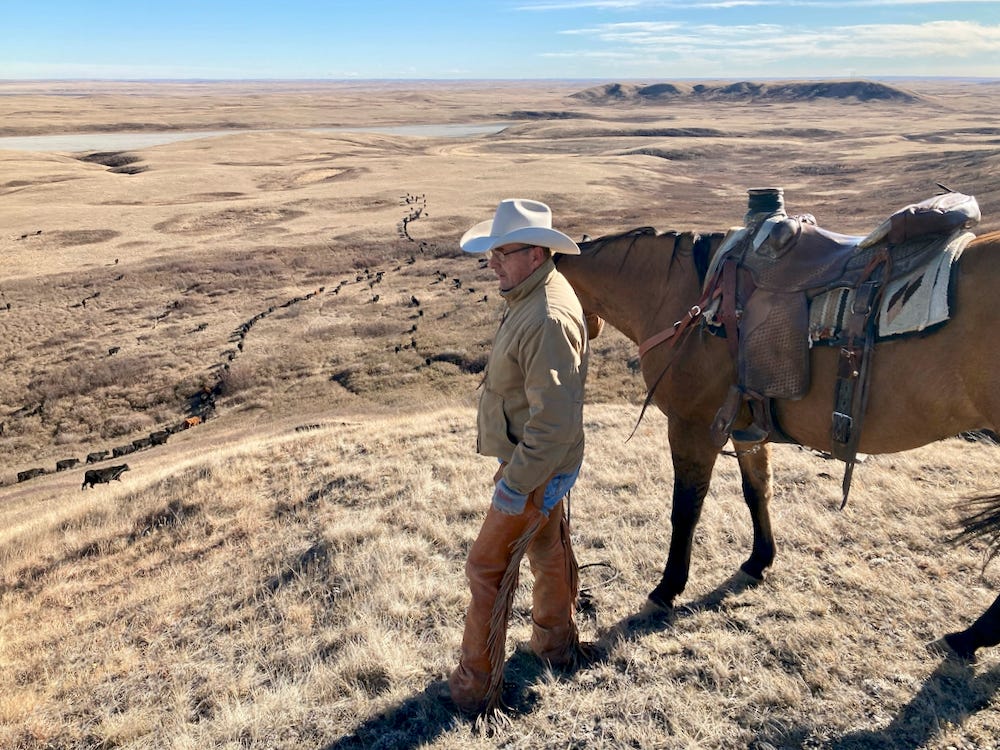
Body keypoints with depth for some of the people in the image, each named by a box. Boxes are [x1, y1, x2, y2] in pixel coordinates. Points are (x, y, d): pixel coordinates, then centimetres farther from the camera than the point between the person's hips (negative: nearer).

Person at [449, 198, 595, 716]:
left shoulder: (548, 320, -31)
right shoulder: (533, 295, 3)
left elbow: (554, 421, -33)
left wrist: (515, 484, -26)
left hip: (536, 470, -10)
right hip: (543, 466, 10)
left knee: (487, 569, 3)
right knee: (548, 549, 25)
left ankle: (476, 687, 20)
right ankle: (557, 644, 46)